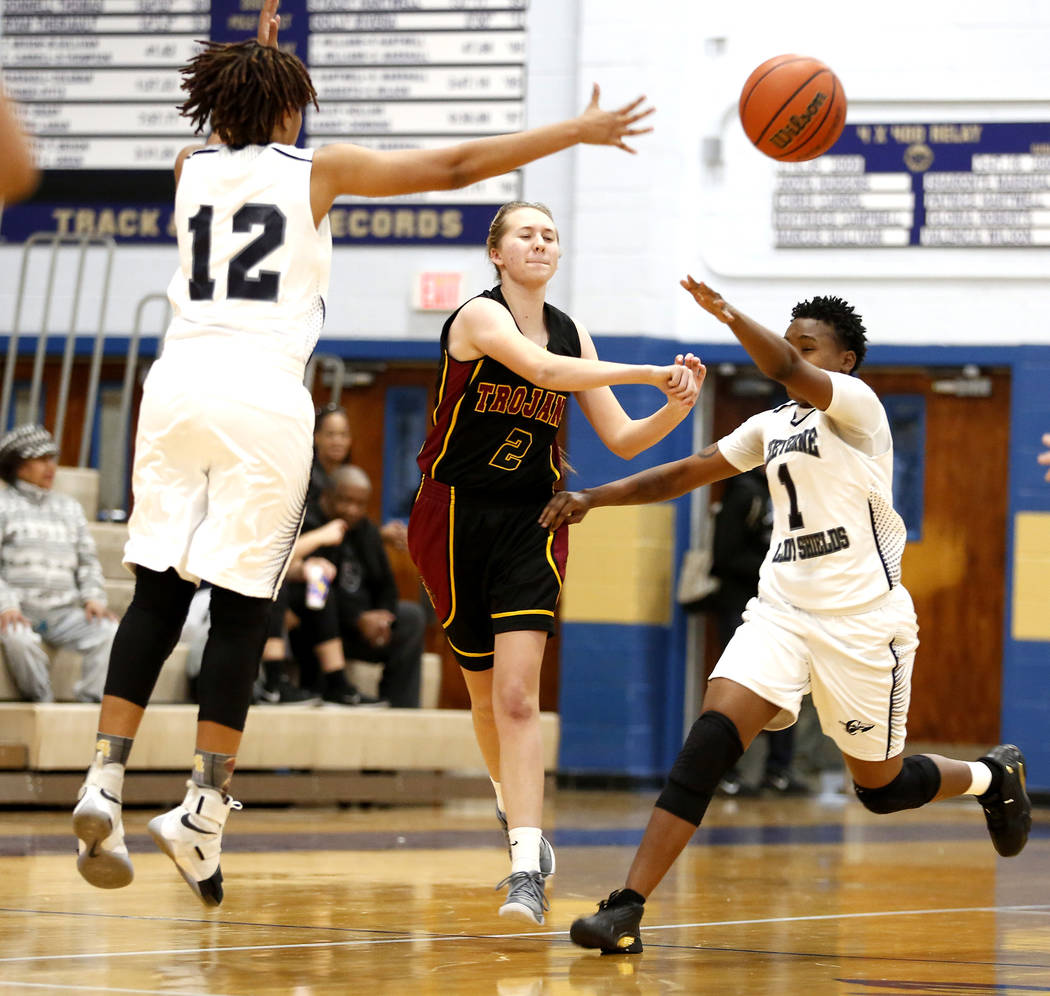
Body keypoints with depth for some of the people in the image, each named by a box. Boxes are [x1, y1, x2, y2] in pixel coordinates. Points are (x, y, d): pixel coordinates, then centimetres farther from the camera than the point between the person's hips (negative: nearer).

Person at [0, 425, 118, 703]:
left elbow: (88, 559, 21)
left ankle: (91, 701, -20)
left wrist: (93, 597, 1)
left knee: (110, 631, -24)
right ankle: (39, 700, -20)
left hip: (63, 613, 4)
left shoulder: (70, 508, 22)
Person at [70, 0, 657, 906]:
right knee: (242, 607, 0)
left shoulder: (193, 166, 15)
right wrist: (577, 133, 12)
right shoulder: (315, 169, 4)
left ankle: (105, 781, -3)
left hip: (178, 384, 4)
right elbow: (453, 166, 5)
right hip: (264, 395, -4)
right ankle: (204, 813, -5)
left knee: (158, 590, 8)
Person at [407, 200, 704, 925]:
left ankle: (528, 872, -21)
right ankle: (521, 825, 37)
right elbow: (542, 368, -31)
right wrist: (648, 372, -33)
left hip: (531, 523, 2)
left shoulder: (572, 333, 6)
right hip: (456, 517, -2)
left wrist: (678, 408, -10)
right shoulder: (479, 316, -11)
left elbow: (624, 439, 9)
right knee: (487, 695, 10)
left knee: (517, 694, -15)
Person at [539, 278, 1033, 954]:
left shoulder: (854, 403, -7)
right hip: (782, 612, 6)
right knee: (708, 743, -17)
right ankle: (627, 910, -24)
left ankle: (994, 777, 41)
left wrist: (726, 311, -31)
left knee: (881, 787, 8)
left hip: (861, 620, -5)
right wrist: (594, 498, 6)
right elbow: (685, 473, 16)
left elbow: (785, 370, -28)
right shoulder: (772, 426, 15)